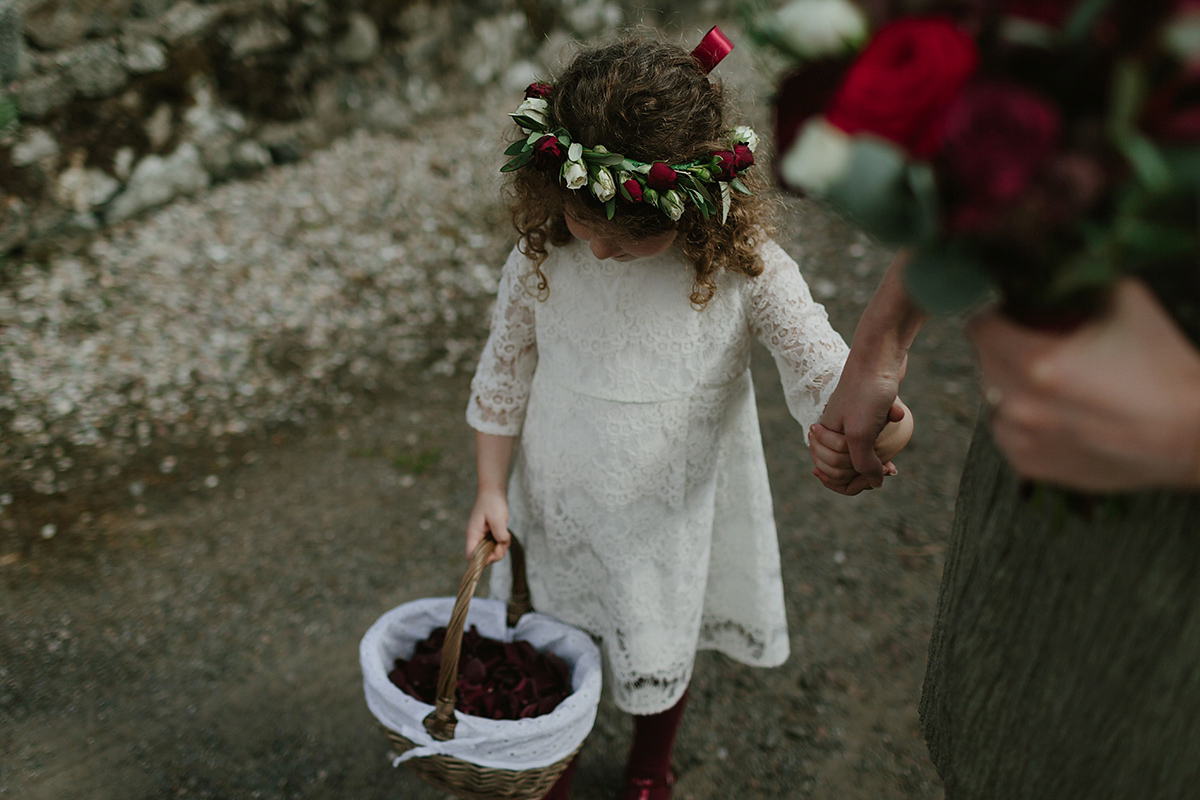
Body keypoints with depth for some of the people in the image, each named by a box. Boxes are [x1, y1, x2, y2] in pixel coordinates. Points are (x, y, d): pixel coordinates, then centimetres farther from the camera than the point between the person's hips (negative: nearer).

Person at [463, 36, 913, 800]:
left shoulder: (741, 267, -23)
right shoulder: (544, 256, -18)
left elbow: (826, 368, -23)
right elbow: (506, 369, -4)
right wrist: (492, 488, -1)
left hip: (670, 519, -1)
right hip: (560, 508, 2)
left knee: (660, 653, 24)